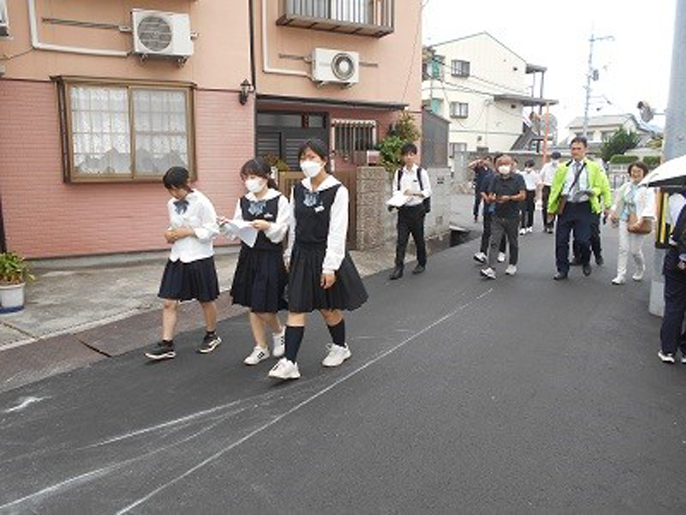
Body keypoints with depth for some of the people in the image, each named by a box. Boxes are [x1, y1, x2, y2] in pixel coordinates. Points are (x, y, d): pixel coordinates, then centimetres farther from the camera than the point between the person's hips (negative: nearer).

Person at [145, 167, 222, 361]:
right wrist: (170, 233, -1)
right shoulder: (171, 204, 6)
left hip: (199, 259, -5)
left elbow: (213, 230, -12)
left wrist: (188, 232, -18)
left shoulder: (201, 203, -12)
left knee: (206, 301, 12)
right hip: (177, 258, 5)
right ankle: (167, 344, 7)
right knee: (169, 303, 0)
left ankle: (211, 335, 32)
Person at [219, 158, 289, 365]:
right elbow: (236, 233, 6)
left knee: (264, 308, -5)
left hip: (271, 257, -5)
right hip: (248, 256, 5)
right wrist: (225, 227, -13)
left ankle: (279, 331, 27)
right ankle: (261, 348, 24)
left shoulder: (279, 201, -7)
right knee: (252, 306, 10)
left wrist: (267, 226, -29)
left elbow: (279, 235, -10)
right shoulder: (243, 202, 8)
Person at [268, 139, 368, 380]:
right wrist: (290, 256, 13)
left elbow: (337, 231, -15)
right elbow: (293, 226, 11)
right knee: (296, 309, -1)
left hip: (325, 256, -4)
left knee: (329, 308, 11)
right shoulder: (298, 189, 5)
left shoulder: (337, 191, -12)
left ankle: (340, 347, 36)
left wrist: (330, 267, -18)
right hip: (302, 256, 5)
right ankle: (289, 363, 1)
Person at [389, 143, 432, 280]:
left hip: (417, 209, -2)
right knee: (401, 239, -3)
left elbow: (428, 191, -5)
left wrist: (414, 193, -20)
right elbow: (395, 190, 7)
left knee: (418, 237, 10)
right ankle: (399, 267, -1)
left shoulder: (421, 172, -5)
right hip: (403, 209, 2)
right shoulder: (399, 173, 4)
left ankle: (421, 264, 28)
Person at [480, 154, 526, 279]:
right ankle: (491, 269, -13)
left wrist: (509, 198, -22)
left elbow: (522, 195, -9)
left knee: (513, 242, 13)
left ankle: (512, 265, 32)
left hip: (512, 217, -2)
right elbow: (489, 197, 5)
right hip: (498, 216, 2)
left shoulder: (518, 178, -1)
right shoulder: (496, 179, 8)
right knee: (494, 242, -8)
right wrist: (494, 199, -17)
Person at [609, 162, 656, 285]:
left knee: (635, 250, 2)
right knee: (623, 248, 2)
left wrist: (640, 221, -26)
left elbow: (649, 207, -17)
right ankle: (621, 276, 5)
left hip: (638, 223, -5)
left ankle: (640, 269, 32)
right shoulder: (626, 186, 8)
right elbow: (619, 202, 22)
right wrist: (613, 212, 11)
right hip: (624, 220, 5)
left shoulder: (648, 189, -9)